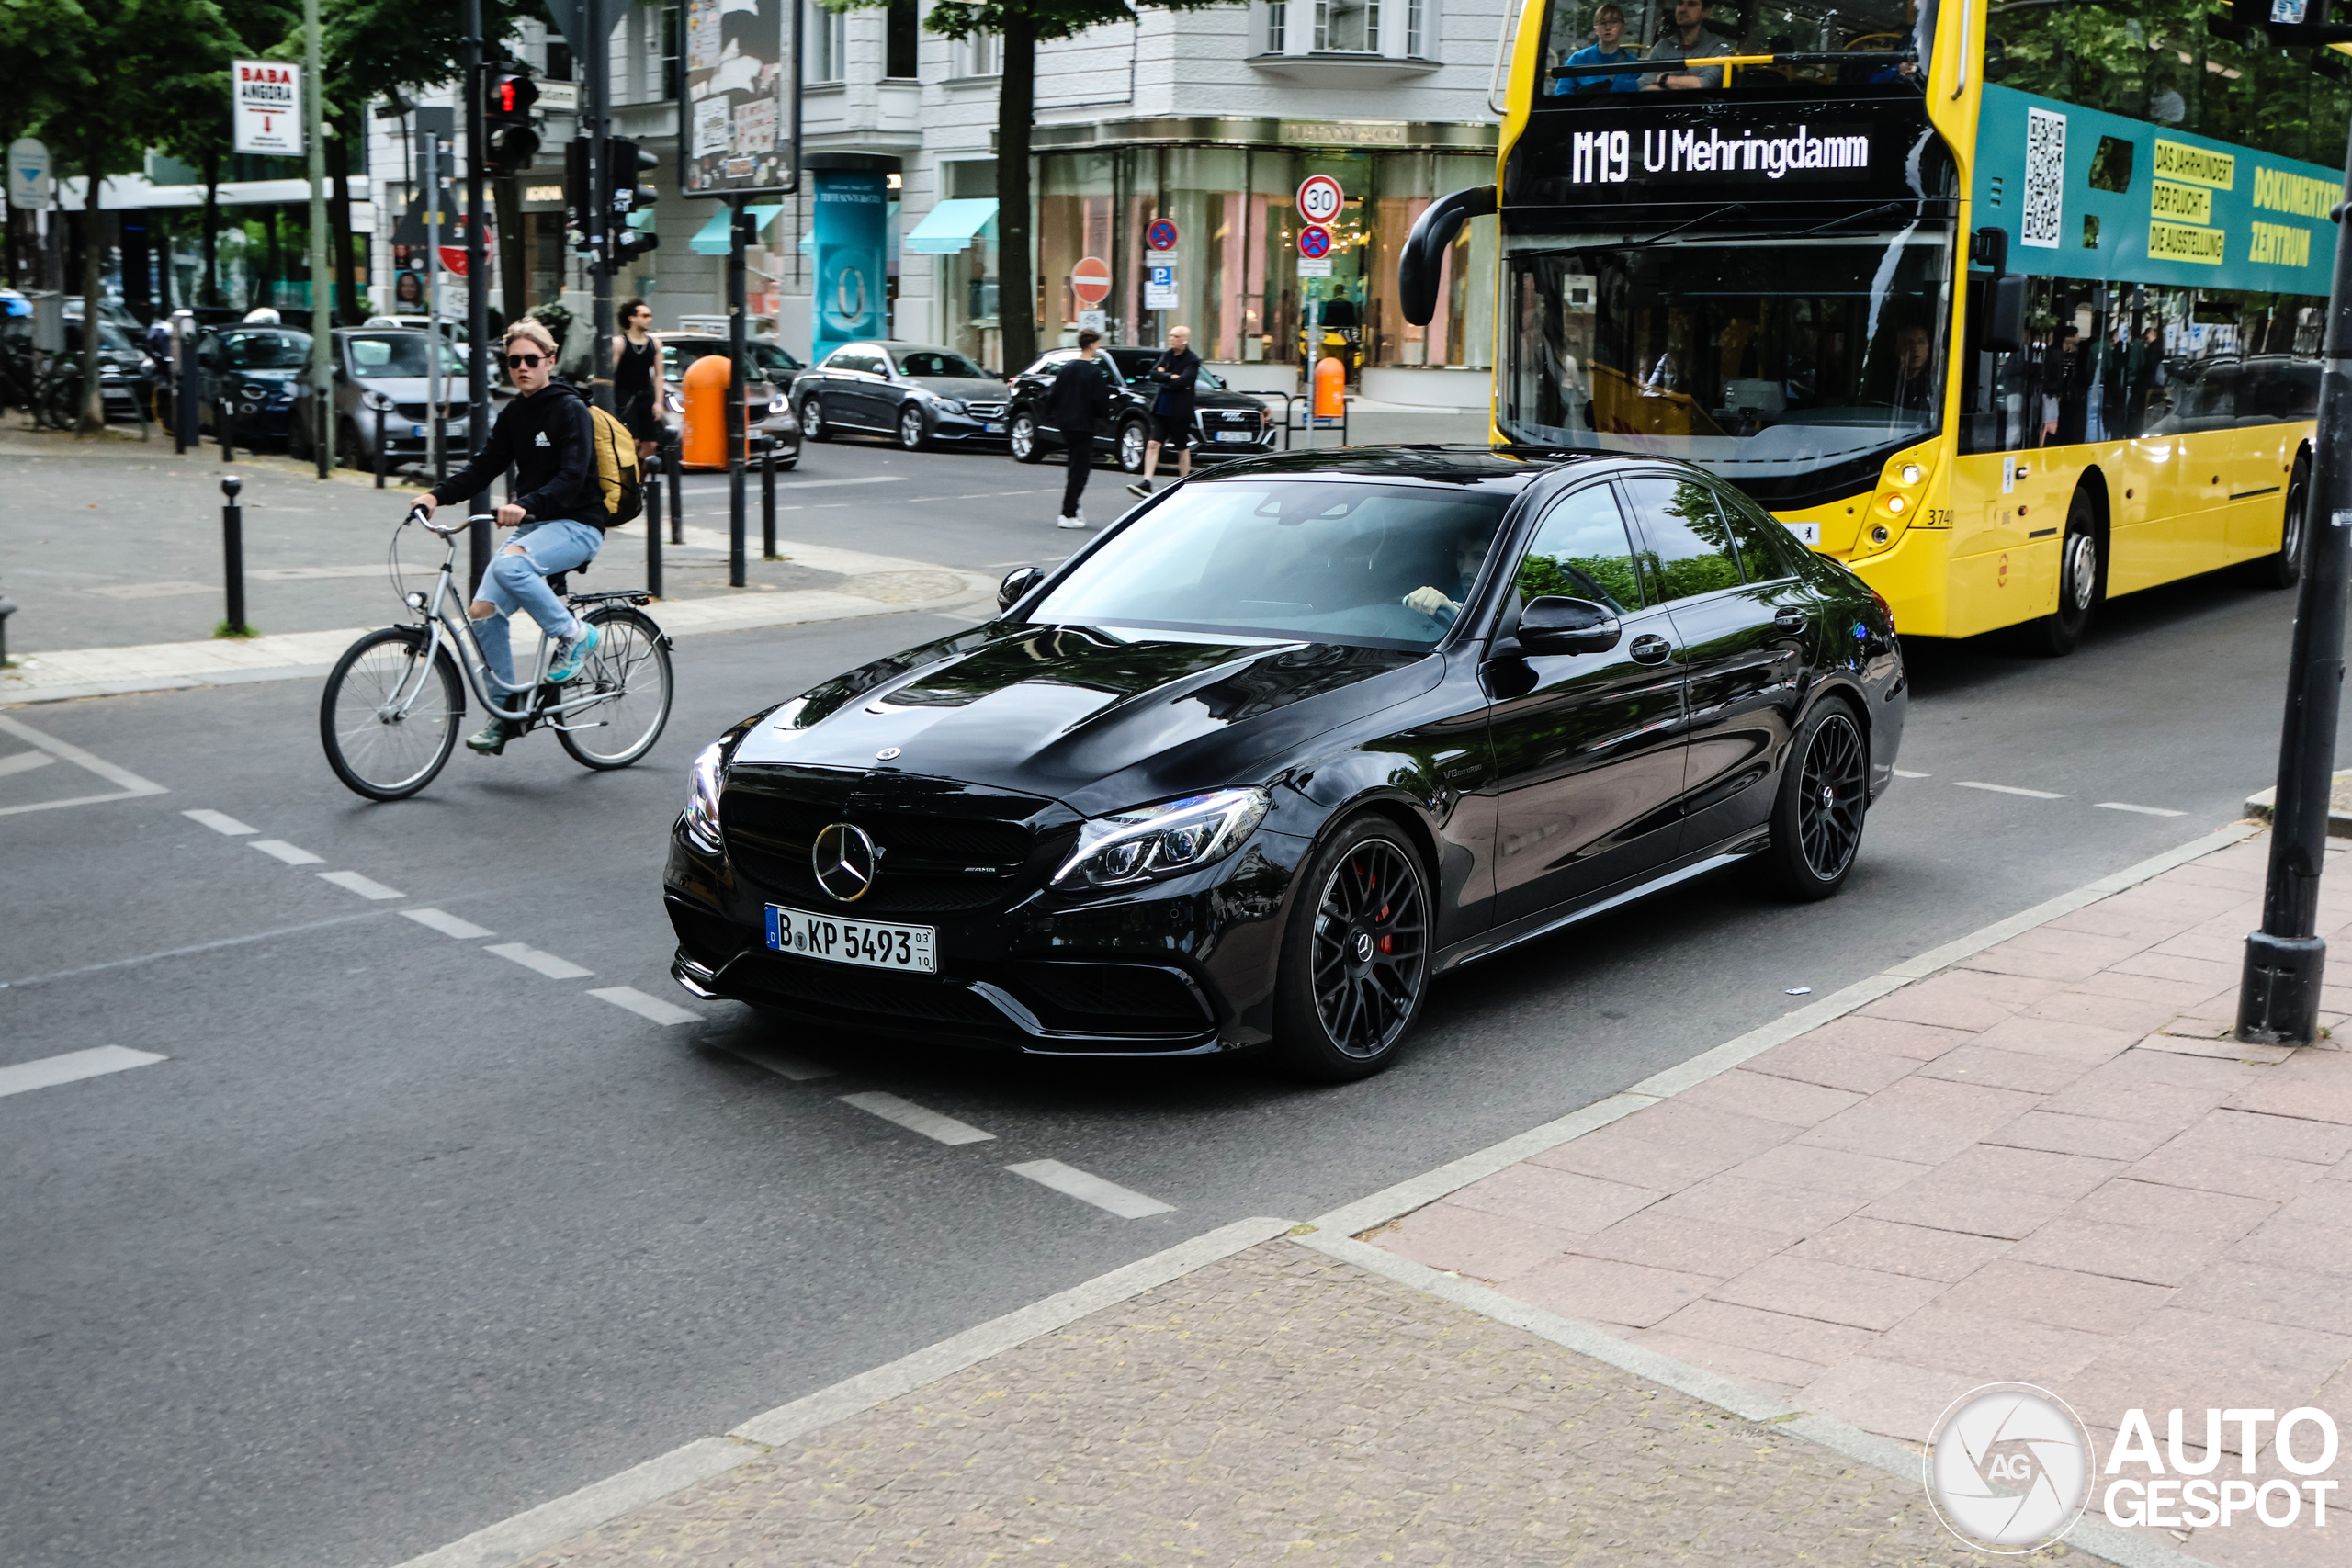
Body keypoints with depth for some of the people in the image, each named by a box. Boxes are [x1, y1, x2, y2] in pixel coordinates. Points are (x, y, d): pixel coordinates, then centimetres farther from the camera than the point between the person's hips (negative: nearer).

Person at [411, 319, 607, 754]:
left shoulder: (570, 409, -9)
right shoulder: (514, 415, 12)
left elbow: (572, 477, -21)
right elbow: (483, 468, 8)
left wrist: (526, 505, -37)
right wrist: (437, 495, -9)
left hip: (577, 525, -7)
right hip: (534, 526, 7)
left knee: (509, 565, -35)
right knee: (483, 612, -7)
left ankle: (574, 636, -13)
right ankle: (507, 713, 6)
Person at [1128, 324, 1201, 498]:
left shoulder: (1192, 360, -9)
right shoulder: (1166, 355, 10)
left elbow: (1181, 382, -21)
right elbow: (1152, 374, 1)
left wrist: (1163, 377, -8)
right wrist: (1171, 377, -12)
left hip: (1179, 411, -5)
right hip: (1161, 409, 5)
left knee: (1182, 449, 7)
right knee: (1153, 444, -6)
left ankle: (1183, 483, 18)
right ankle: (1146, 483, -11)